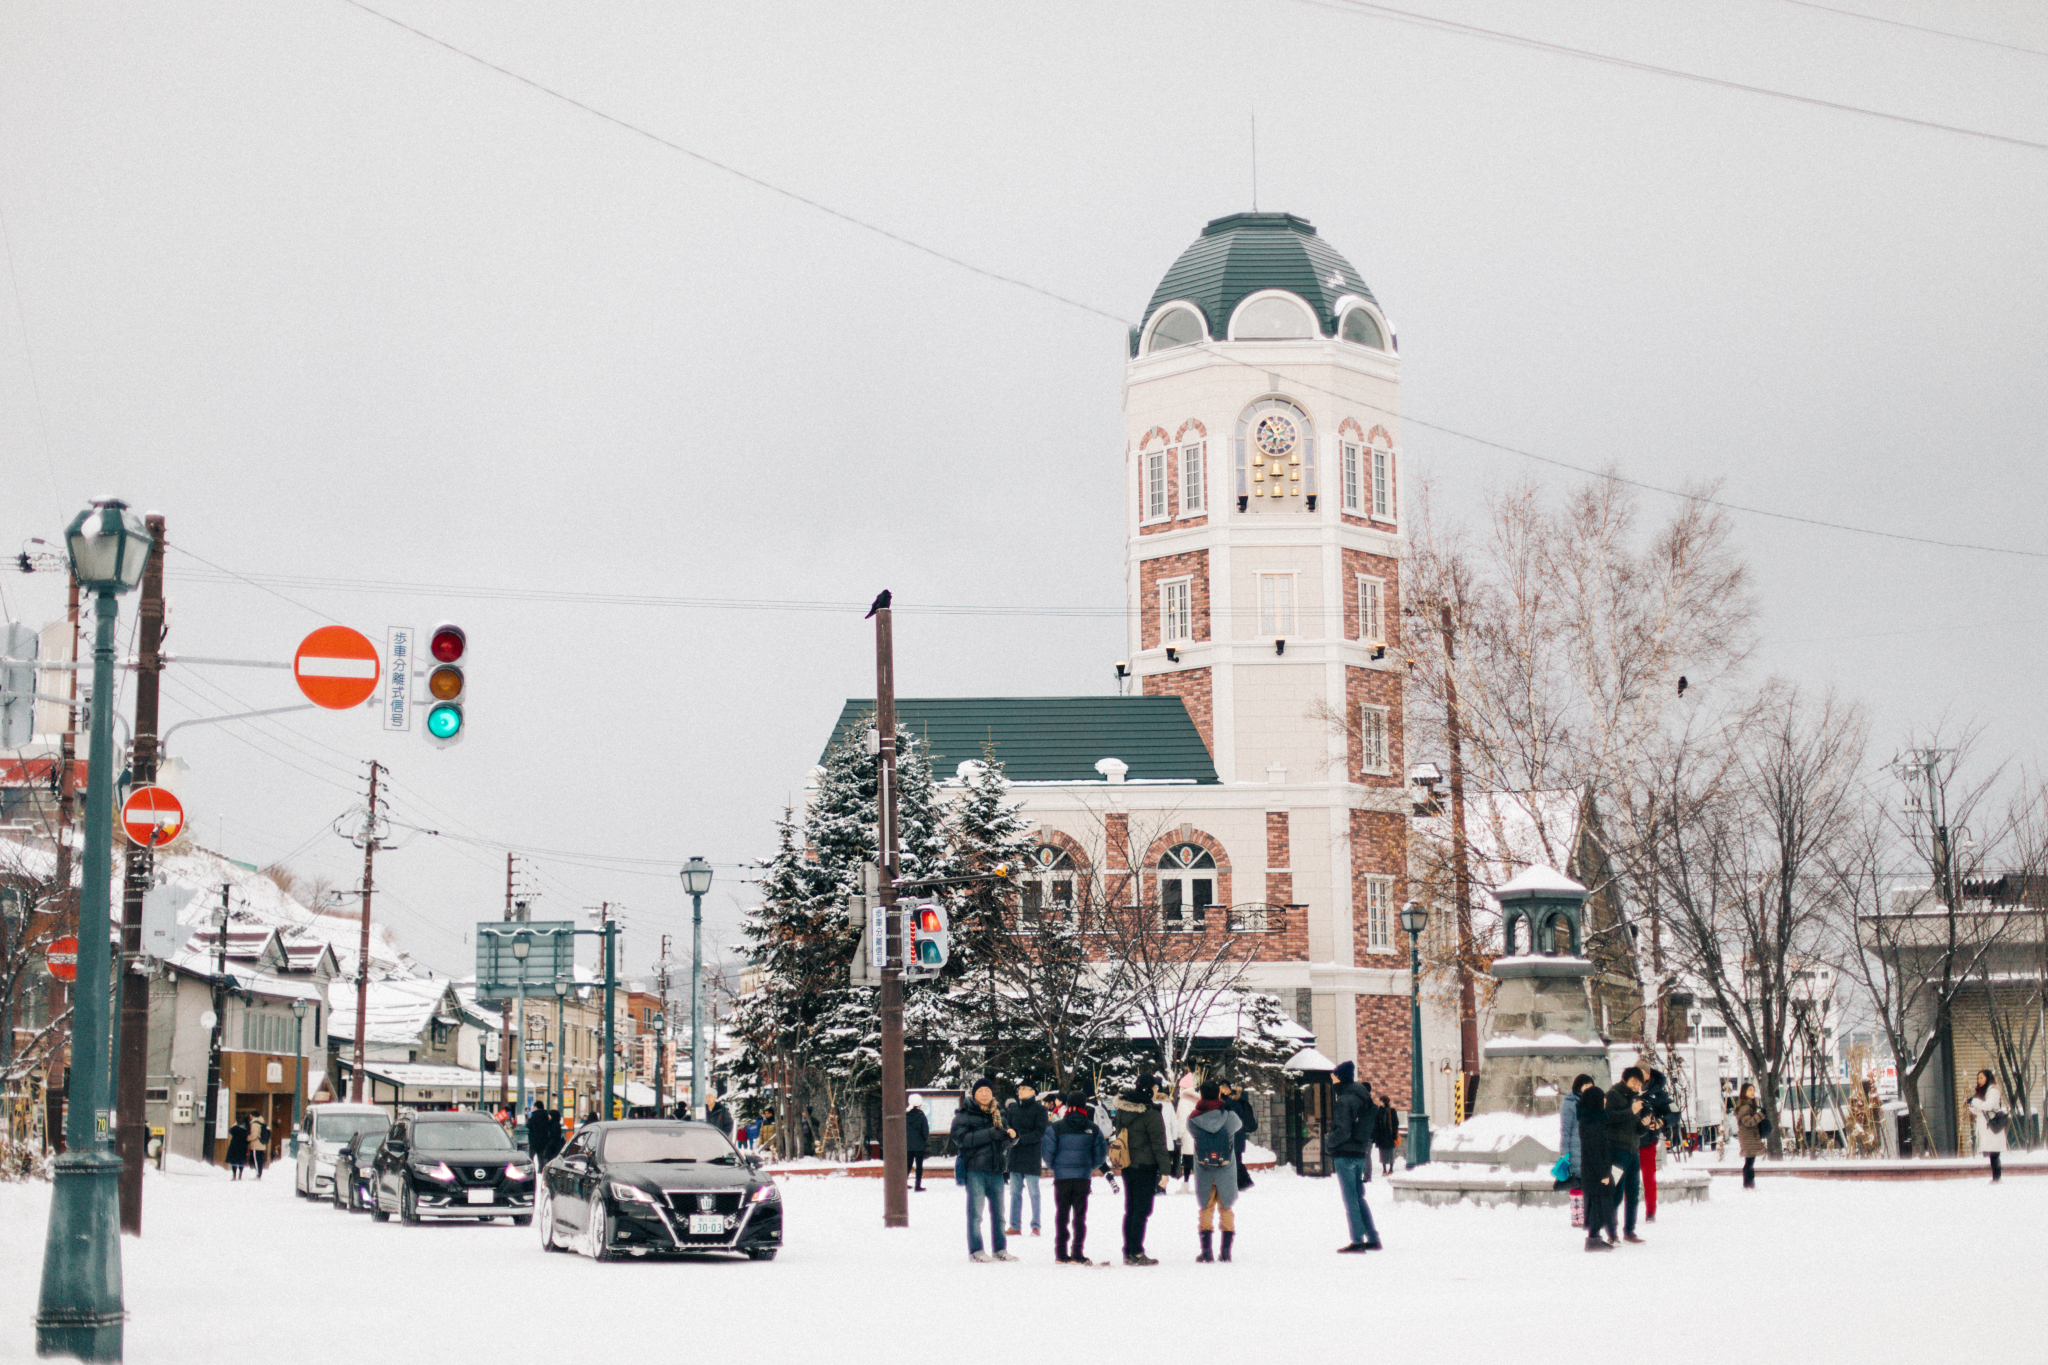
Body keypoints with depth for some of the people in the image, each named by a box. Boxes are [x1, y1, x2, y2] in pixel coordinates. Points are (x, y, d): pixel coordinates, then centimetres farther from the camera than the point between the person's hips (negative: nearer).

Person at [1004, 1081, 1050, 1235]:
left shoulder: (1039, 1109, -5)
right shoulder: (1013, 1108, 11)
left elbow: (1039, 1133, -11)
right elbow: (1006, 1124, 11)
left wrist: (1020, 1139, -21)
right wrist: (1009, 1132, -13)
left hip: (1032, 1156, -5)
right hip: (1015, 1155, 5)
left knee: (1033, 1192, -1)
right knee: (1014, 1192, 7)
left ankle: (1035, 1227, 3)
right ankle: (1015, 1226, 11)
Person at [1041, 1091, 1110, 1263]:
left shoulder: (1056, 1127, -3)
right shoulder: (1093, 1129, 2)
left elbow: (1047, 1152, -4)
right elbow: (1101, 1154, 4)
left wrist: (1052, 1166, 15)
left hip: (1062, 1176, 0)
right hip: (1083, 1176, 0)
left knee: (1061, 1215, 9)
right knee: (1080, 1215, 5)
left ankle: (1061, 1254, 9)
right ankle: (1077, 1254, 0)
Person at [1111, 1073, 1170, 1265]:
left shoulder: (1121, 1110, 4)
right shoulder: (1151, 1113, -16)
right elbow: (1159, 1143, -14)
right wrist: (1164, 1169, -10)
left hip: (1126, 1166, 7)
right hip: (1145, 1167, -7)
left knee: (1130, 1210, 15)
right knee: (1142, 1210, -1)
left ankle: (1128, 1251, 17)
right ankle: (1135, 1253, -3)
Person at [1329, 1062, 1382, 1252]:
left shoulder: (1344, 1100, -15)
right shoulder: (1364, 1099, 12)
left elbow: (1343, 1132, -20)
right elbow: (1370, 1126, 16)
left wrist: (1330, 1143, -4)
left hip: (1345, 1155, -9)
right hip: (1360, 1154, 9)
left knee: (1350, 1199, -4)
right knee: (1358, 1197, 15)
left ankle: (1358, 1241, -4)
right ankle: (1373, 1239, 15)